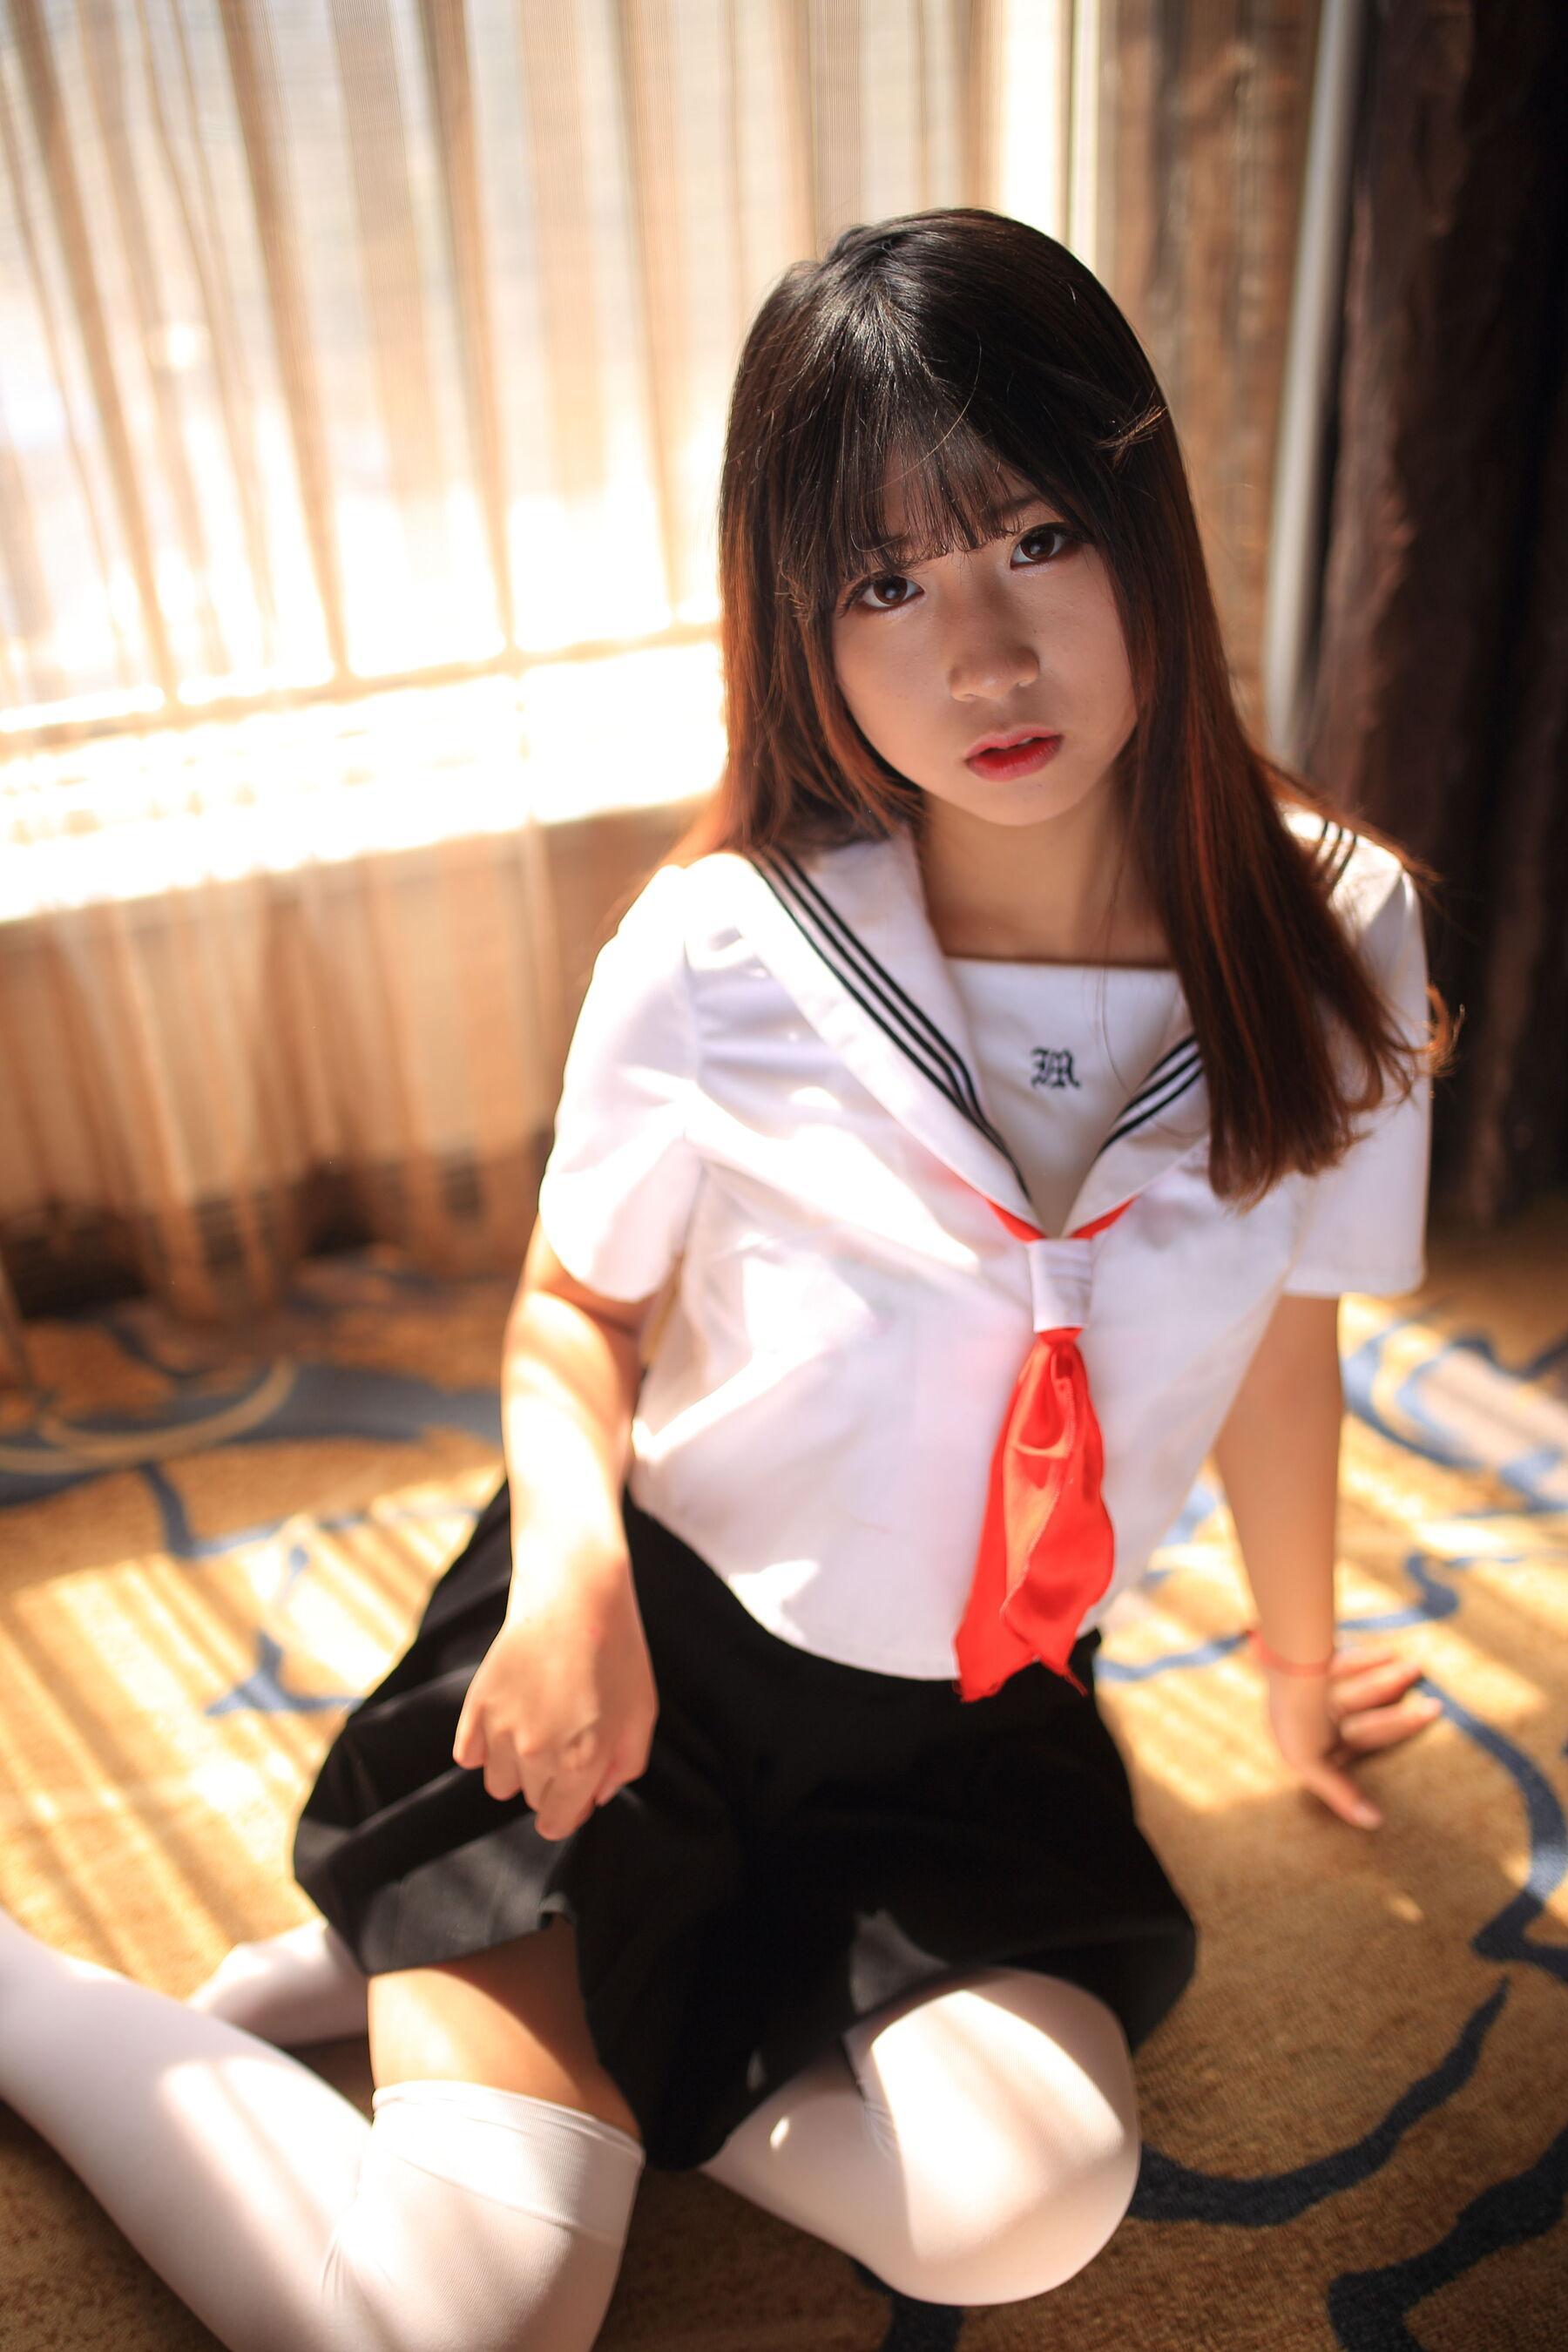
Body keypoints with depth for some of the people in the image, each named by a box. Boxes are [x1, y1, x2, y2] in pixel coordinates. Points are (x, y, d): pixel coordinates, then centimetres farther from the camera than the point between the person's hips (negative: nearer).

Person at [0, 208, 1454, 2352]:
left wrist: (1296, 1655, 19)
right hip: (649, 1639, -3)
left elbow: (1283, 1332, 5)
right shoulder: (719, 959, -17)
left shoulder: (1332, 932, -9)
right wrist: (573, 1552, -23)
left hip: (975, 1720, 4)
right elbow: (574, 1310, -2)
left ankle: (430, 1977, 2)